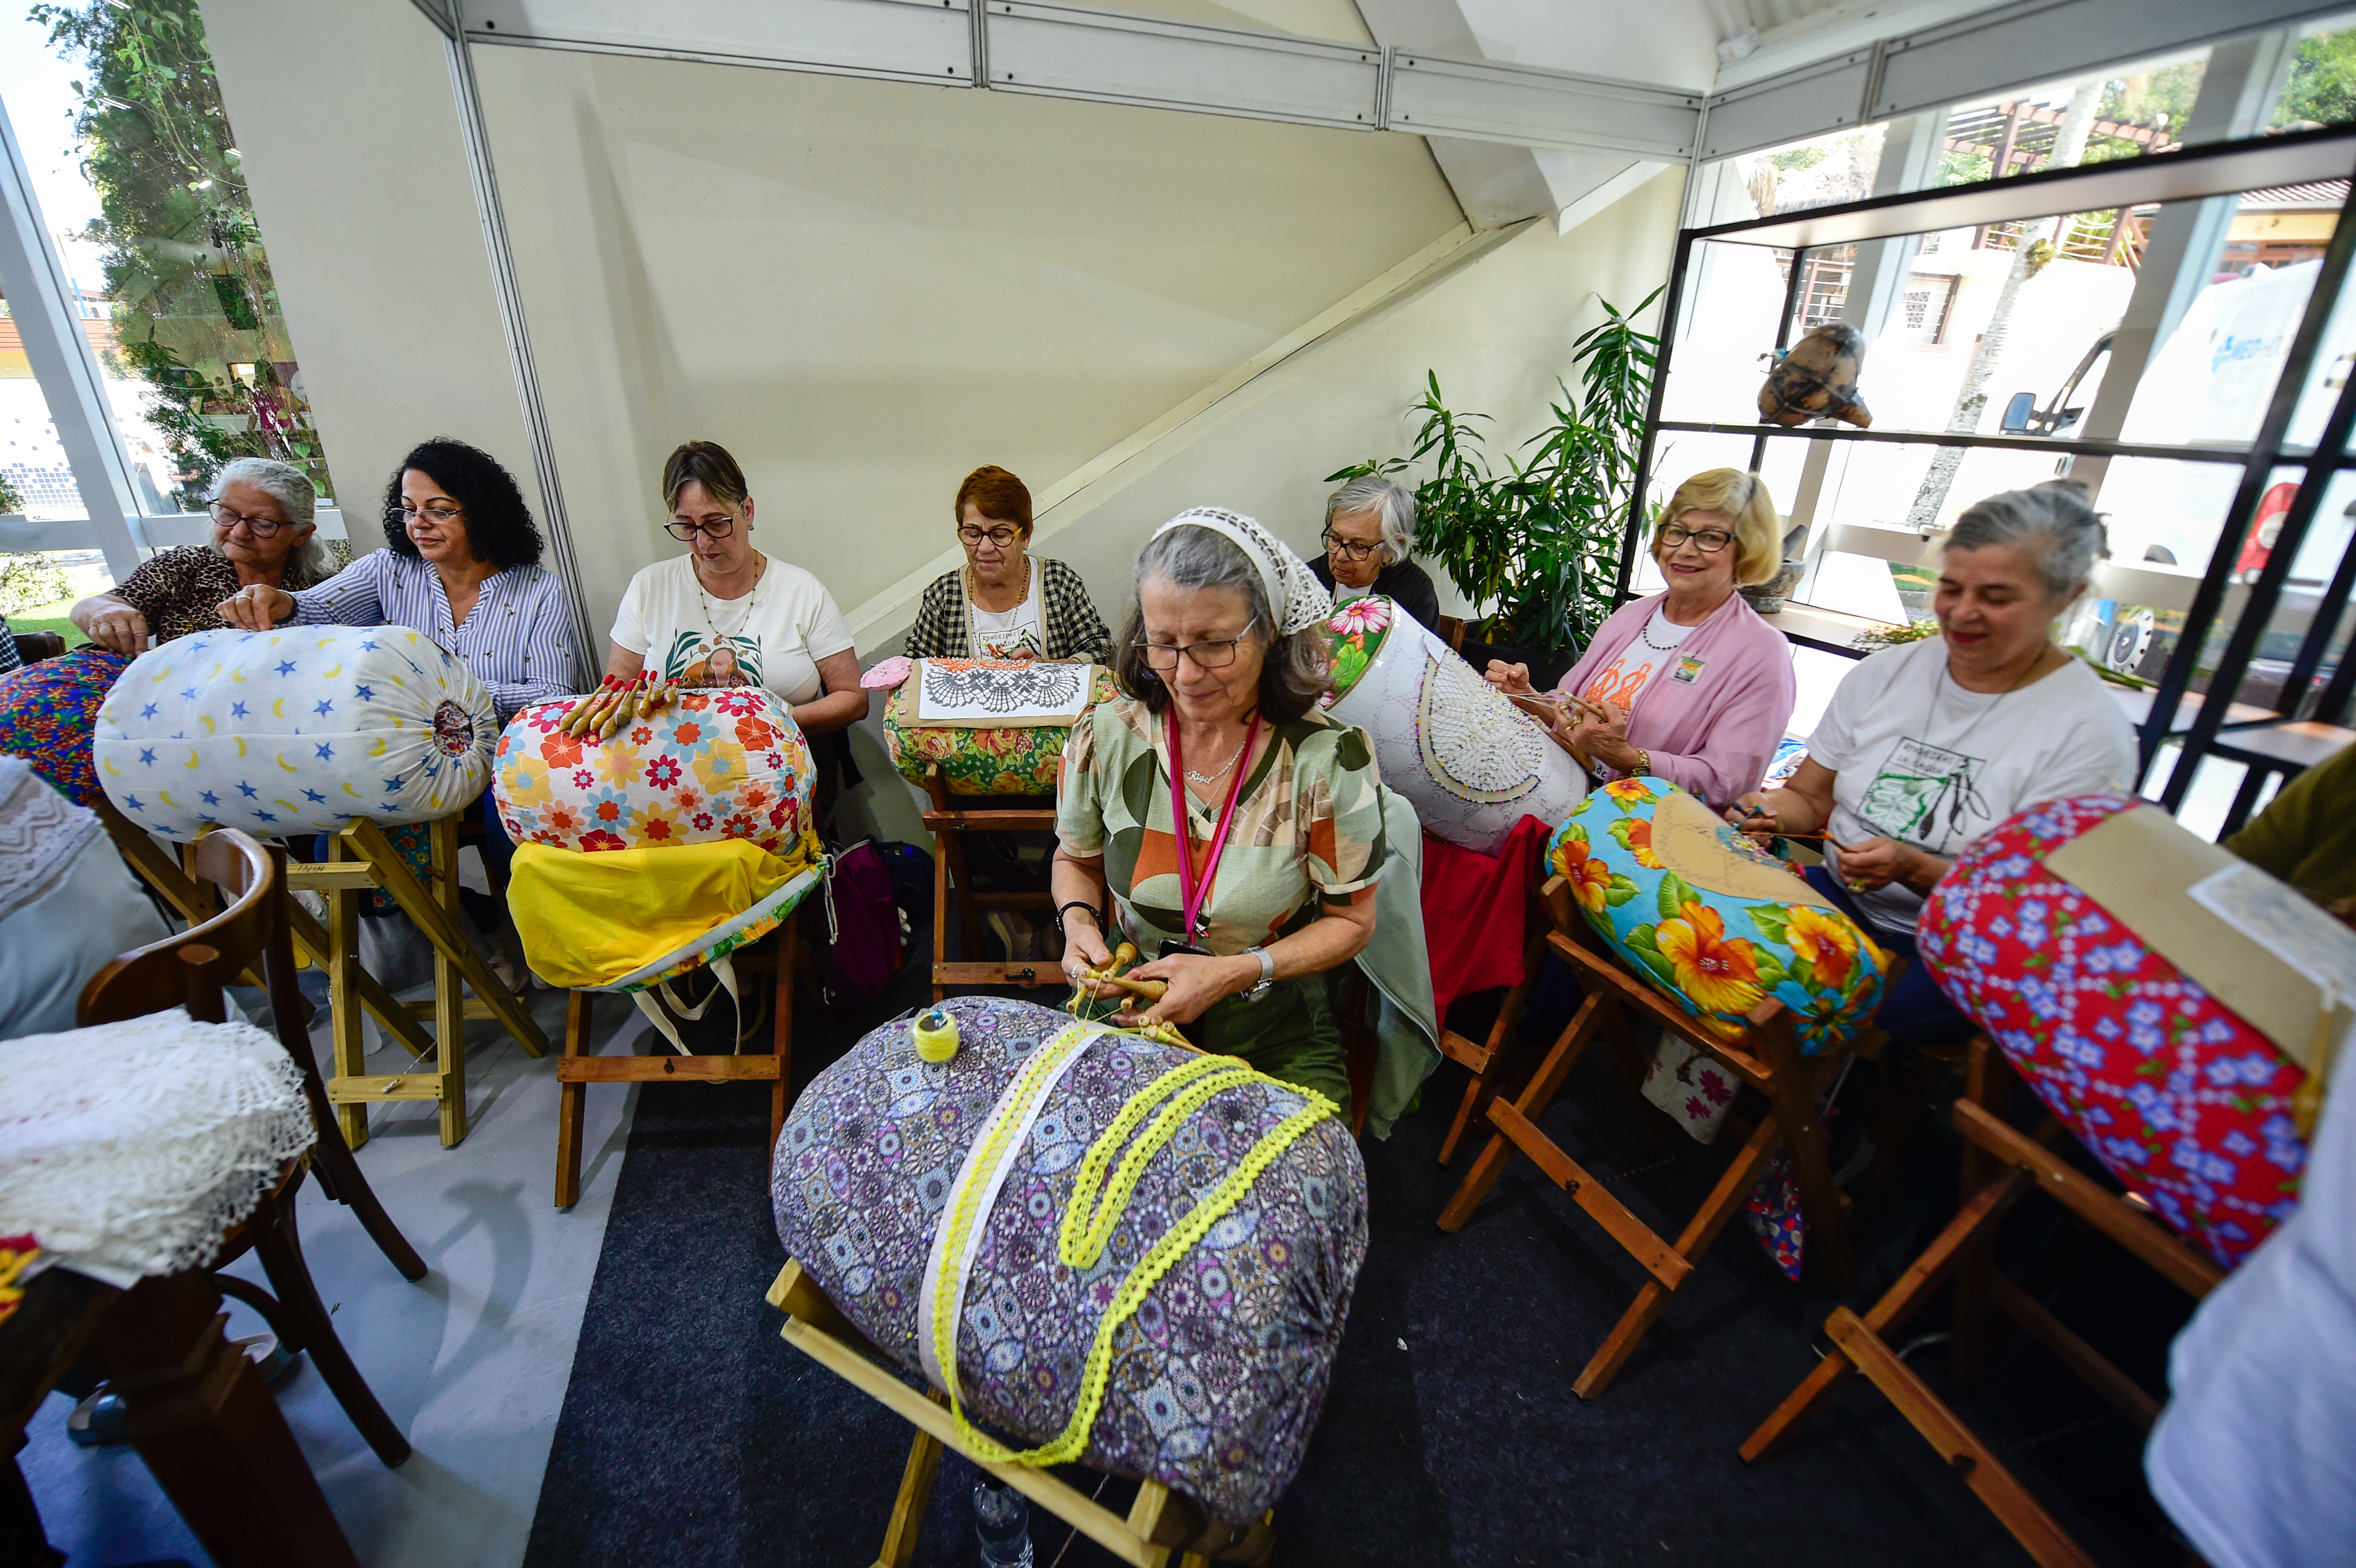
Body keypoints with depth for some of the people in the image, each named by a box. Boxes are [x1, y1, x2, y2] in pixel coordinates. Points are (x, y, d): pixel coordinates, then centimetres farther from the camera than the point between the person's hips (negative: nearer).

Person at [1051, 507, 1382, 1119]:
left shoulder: (1330, 759, -17)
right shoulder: (1104, 738, -10)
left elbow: (1351, 920, -6)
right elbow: (1076, 859, 10)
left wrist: (1237, 972, -20)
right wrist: (1078, 919, -12)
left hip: (1276, 1027, 0)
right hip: (1131, 1006, 1)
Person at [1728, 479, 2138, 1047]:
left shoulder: (2090, 732, -7)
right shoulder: (1884, 672, 6)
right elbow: (1809, 796, 10)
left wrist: (1913, 868, -26)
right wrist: (1769, 809, -13)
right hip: (1838, 898, 5)